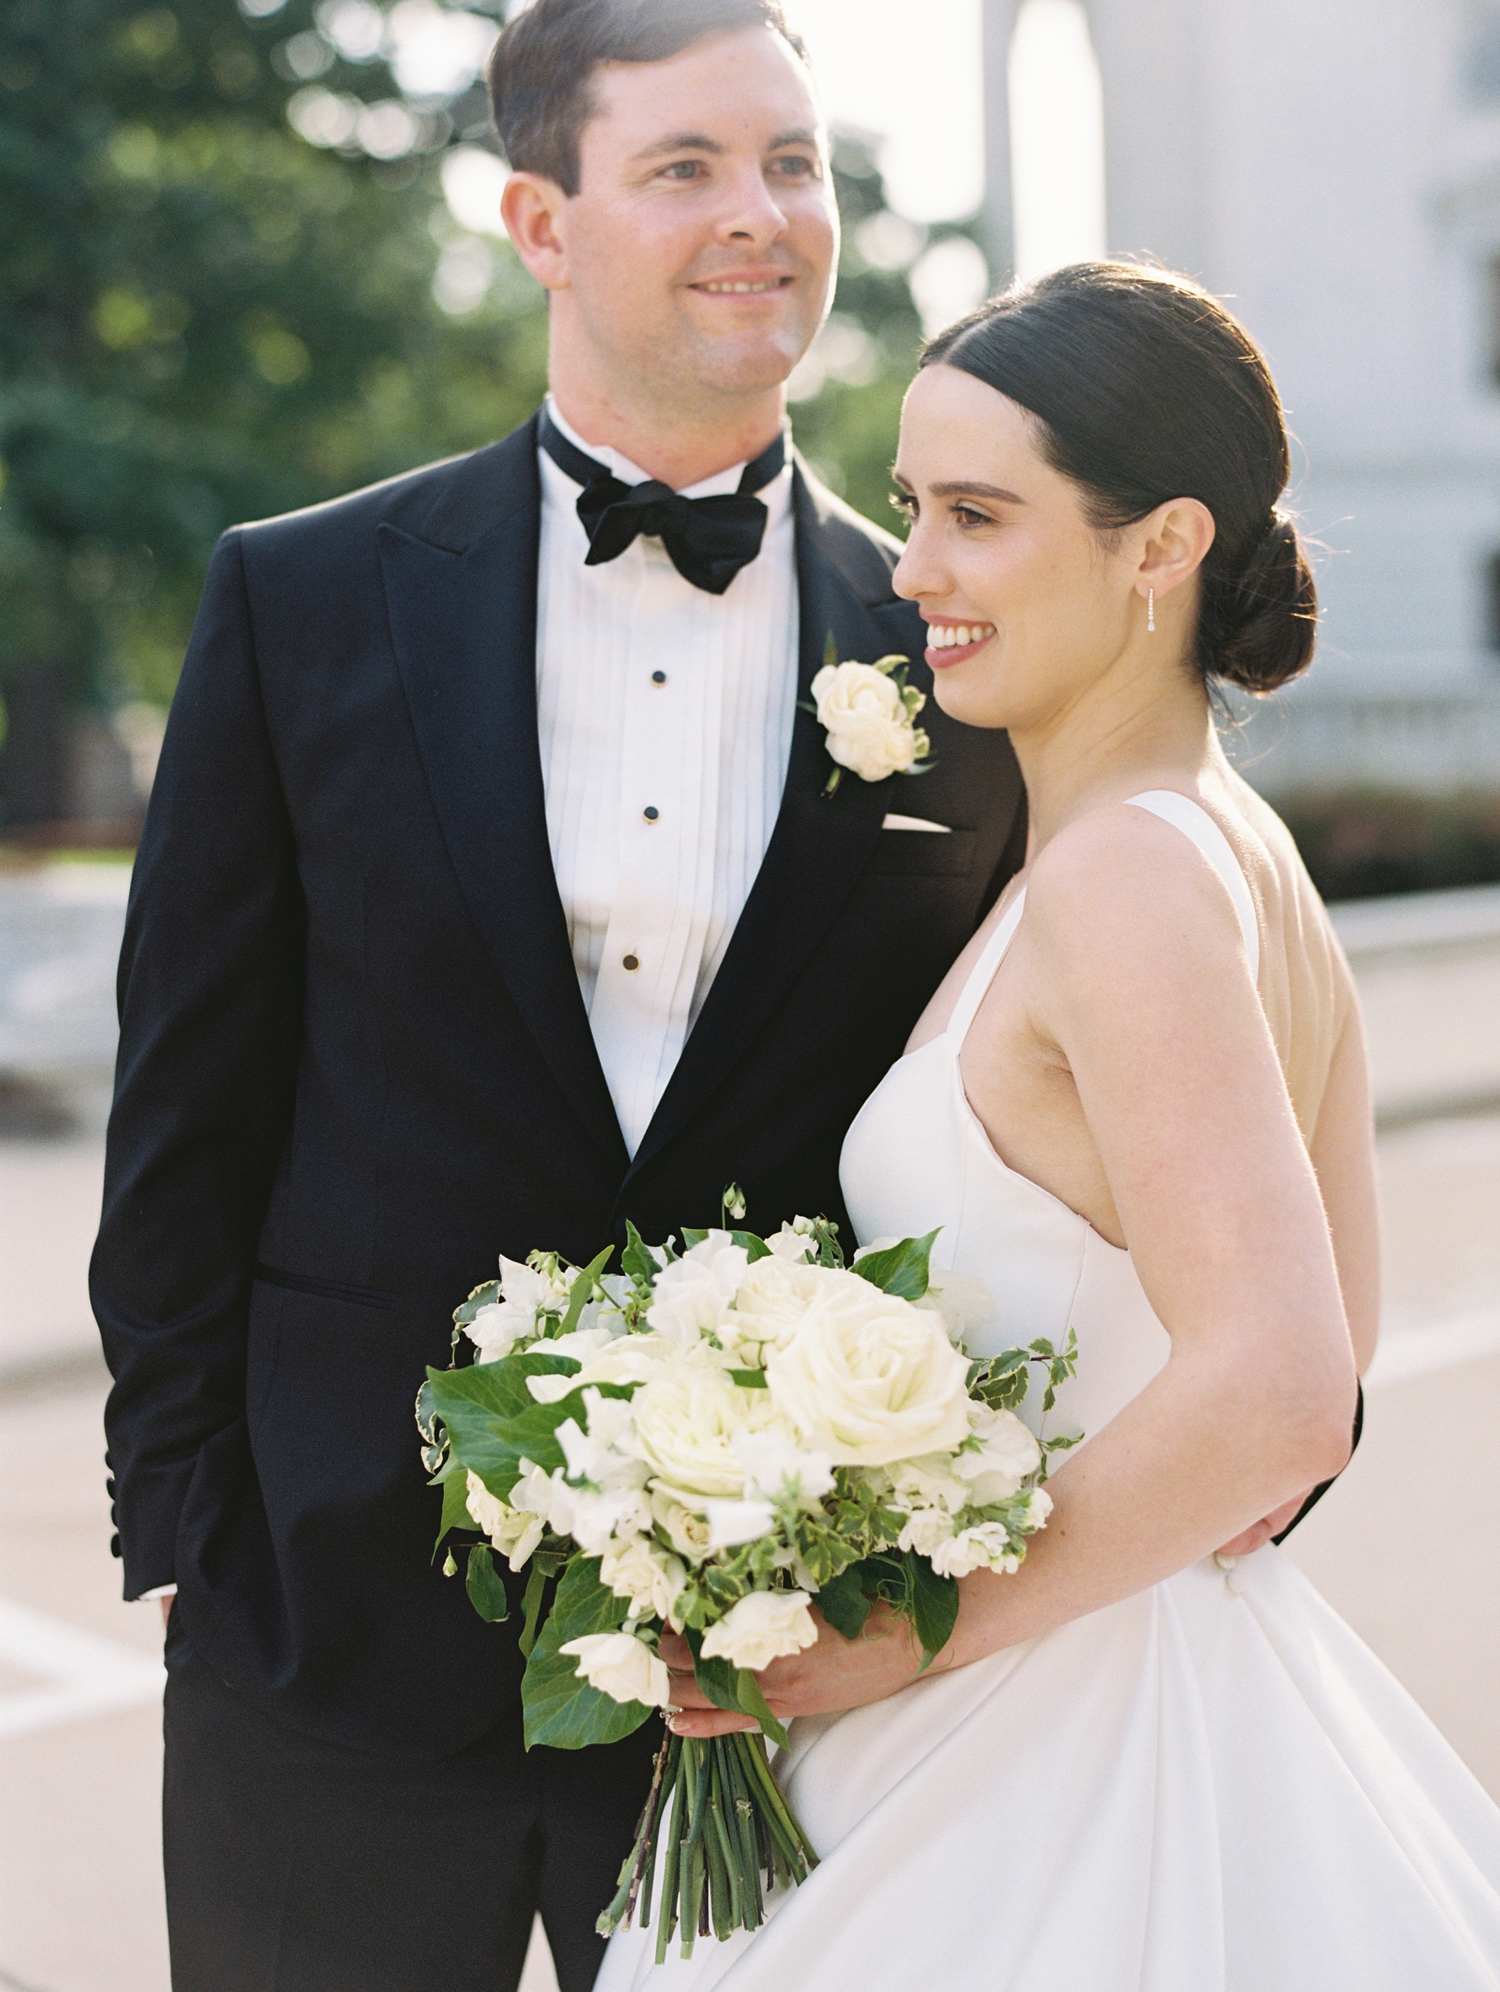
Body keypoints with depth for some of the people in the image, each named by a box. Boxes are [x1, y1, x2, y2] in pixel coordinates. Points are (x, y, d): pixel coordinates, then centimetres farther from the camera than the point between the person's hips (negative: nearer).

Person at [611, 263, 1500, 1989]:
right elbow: (1338, 1310, 14)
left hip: (1058, 1750, -9)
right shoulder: (1241, 848, 6)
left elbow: (1271, 1394, -30)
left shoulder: (1127, 873, -22)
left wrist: (919, 1627, -20)